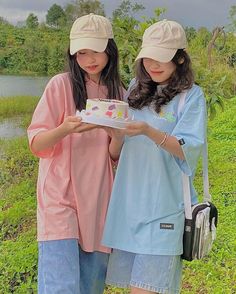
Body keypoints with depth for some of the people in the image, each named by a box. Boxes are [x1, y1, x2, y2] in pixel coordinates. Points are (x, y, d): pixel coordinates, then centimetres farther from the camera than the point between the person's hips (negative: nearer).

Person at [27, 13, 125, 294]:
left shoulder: (118, 93, 10)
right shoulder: (61, 85, -2)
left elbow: (116, 156, 8)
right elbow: (36, 144, -4)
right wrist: (65, 129, -24)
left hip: (98, 200, 4)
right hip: (61, 197, -4)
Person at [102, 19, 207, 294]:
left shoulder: (191, 96, -3)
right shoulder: (137, 89, 13)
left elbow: (188, 150, -12)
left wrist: (149, 132, -26)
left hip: (163, 205, -5)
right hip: (128, 200, 5)